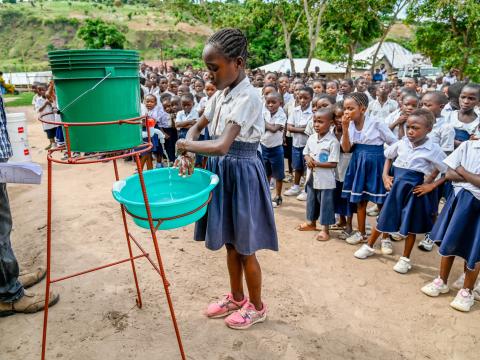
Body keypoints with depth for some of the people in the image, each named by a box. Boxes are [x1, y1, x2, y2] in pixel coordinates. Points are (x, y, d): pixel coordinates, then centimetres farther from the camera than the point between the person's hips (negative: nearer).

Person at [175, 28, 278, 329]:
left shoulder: (248, 96, -21)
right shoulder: (221, 94, 5)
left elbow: (222, 146, -31)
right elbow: (198, 127, 16)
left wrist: (186, 145, -15)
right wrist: (188, 153, -3)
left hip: (242, 174, -8)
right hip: (223, 172, 8)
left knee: (245, 248, 8)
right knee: (231, 243, 20)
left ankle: (257, 306, 31)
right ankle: (236, 298, 40)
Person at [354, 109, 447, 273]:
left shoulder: (433, 149, -13)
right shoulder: (402, 143, -2)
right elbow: (388, 157, 17)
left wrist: (432, 185, -12)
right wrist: (385, 175, 6)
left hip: (414, 189, -3)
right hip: (396, 185, 3)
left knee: (410, 224, 10)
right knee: (384, 217, 13)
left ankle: (405, 258, 26)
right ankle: (369, 246, 31)